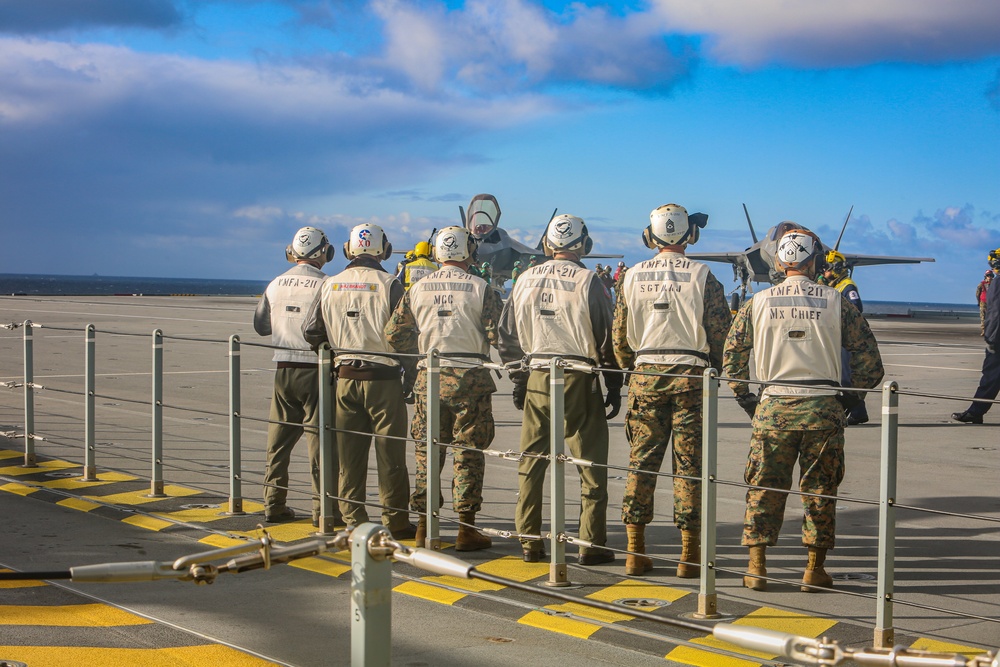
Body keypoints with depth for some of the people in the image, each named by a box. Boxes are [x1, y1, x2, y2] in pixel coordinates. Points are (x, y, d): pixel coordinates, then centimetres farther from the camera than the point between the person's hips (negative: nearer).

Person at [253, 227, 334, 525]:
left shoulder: (276, 284, 6)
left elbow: (260, 325, 15)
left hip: (283, 369, 5)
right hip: (315, 369, -5)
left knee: (279, 439, 13)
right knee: (319, 438, 0)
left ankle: (274, 505, 18)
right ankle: (323, 509, 2)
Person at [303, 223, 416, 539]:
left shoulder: (330, 285, 4)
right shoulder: (388, 284, -8)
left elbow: (311, 331, 6)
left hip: (345, 378, 4)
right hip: (383, 378, -4)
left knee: (349, 453, 10)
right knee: (390, 453, 3)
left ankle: (353, 520, 13)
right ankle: (396, 521, 8)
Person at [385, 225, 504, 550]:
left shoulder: (418, 289, 4)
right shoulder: (480, 288, -6)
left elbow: (394, 333, 4)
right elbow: (495, 335, -11)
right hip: (469, 378, -3)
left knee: (427, 451, 11)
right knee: (469, 453, 4)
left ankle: (424, 527, 14)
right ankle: (467, 529, 6)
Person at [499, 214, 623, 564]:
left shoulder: (526, 280, 7)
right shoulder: (588, 282, -6)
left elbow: (507, 335, 12)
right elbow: (606, 338, -5)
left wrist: (519, 381, 19)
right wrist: (614, 385, 4)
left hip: (536, 379, 4)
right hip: (579, 379, -4)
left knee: (531, 463, 11)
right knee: (590, 463, 3)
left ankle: (529, 541, 14)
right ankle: (592, 545, 4)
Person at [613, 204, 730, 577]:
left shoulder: (634, 276, 3)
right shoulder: (702, 276, -4)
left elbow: (619, 335, 7)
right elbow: (721, 332, -4)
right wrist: (714, 369, 12)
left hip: (646, 375, 2)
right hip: (690, 375, -2)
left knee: (641, 462, 7)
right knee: (689, 464, 2)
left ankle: (635, 552, 9)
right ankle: (690, 556, 4)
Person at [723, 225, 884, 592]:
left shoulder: (758, 302, 2)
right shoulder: (836, 302, 0)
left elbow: (730, 358, 4)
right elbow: (870, 361, 0)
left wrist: (747, 401, 13)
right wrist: (847, 396, 12)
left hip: (774, 407, 1)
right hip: (823, 409, 0)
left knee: (764, 488, 9)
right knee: (819, 490, 10)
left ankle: (757, 568, 9)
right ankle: (815, 569, 13)